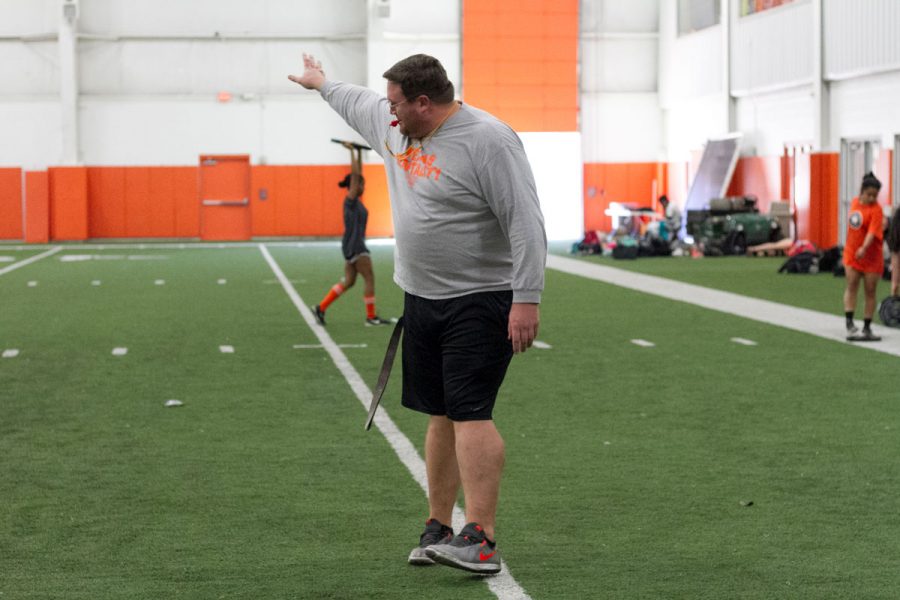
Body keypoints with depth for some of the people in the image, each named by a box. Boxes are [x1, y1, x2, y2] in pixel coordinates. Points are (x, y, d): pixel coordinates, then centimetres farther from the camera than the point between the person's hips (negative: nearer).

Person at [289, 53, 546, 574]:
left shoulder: (488, 140, -16)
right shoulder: (395, 126, 10)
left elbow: (526, 222, -20)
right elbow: (358, 103, 34)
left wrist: (527, 299, -25)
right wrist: (323, 84, 49)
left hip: (480, 302, -8)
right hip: (422, 298, 8)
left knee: (470, 413, -15)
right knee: (441, 415, 11)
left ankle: (481, 540, -18)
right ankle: (439, 528, 18)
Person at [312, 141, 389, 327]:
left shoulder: (356, 200, 10)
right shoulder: (351, 200, -13)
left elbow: (358, 173, 17)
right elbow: (355, 174, -20)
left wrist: (359, 152, 16)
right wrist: (352, 151, -17)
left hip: (354, 246, 9)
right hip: (354, 246, -9)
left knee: (348, 281, 10)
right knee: (370, 279, -3)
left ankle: (321, 308, 9)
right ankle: (371, 317, 1)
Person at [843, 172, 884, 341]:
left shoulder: (876, 210, -14)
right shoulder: (854, 202, 3)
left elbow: (872, 231, -28)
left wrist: (864, 248, -44)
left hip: (872, 256, -4)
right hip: (852, 253, 4)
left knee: (870, 291, 3)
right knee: (852, 285, -10)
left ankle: (867, 328, 12)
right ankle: (850, 324, -14)